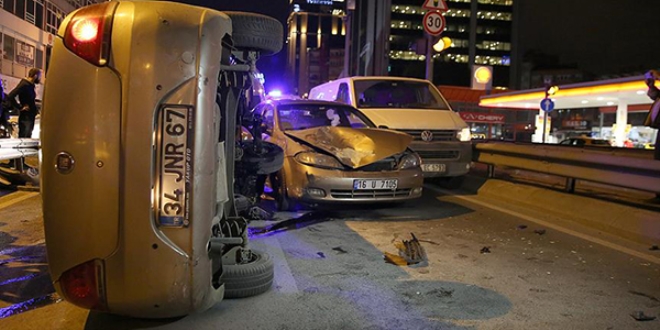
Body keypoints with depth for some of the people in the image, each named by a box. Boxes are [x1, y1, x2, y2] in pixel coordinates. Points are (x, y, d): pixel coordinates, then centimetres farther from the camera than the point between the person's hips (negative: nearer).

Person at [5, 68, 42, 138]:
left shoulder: (30, 85, 11)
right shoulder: (24, 85, -16)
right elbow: (10, 96, -26)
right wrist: (20, 107, -19)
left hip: (30, 116, 9)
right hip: (25, 117, -9)